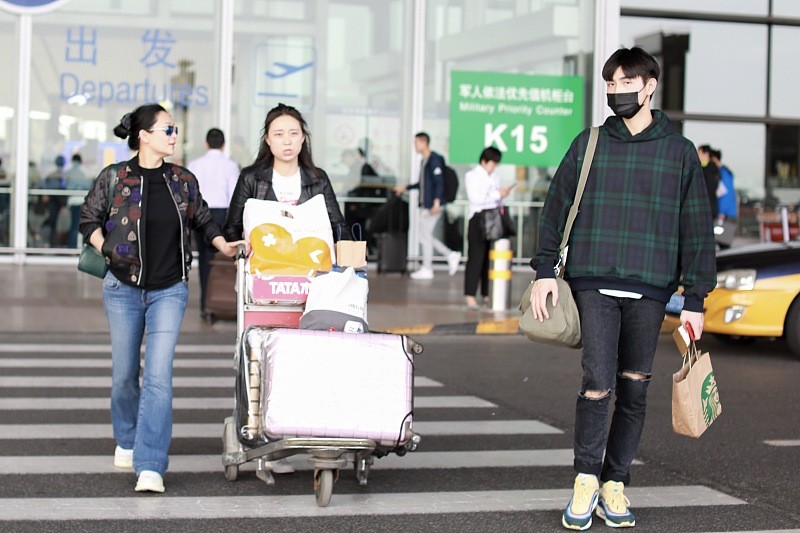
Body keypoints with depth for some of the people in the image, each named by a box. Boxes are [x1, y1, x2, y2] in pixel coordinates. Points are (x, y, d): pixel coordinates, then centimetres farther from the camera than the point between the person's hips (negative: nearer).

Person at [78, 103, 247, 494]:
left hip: (169, 290, 1)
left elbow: (203, 220, 16)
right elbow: (88, 220, 6)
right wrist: (109, 253, -5)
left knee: (158, 375, -11)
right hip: (123, 288, 0)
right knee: (124, 373, 10)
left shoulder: (183, 181, 5)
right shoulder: (114, 178, -3)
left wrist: (224, 246, 2)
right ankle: (127, 440, 36)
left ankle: (150, 466, -13)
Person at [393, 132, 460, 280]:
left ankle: (427, 269, 5)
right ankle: (451, 255, 17)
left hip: (432, 205, -10)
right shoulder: (424, 161, 17)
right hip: (425, 205, 10)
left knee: (425, 235, -3)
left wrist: (437, 201, -25)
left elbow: (439, 182, -19)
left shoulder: (434, 160, -12)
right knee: (425, 236, 11)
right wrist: (405, 187, 27)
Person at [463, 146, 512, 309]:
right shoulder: (472, 176, 0)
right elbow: (475, 198, -14)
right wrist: (498, 194, -14)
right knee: (476, 258, -9)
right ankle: (470, 297, -9)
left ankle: (487, 294, 13)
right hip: (478, 219, -6)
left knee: (491, 259, 6)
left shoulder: (495, 177, 18)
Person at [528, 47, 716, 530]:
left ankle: (615, 485, 17)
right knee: (598, 384, -11)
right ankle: (586, 479, 6)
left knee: (634, 390, 4)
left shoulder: (679, 151, 7)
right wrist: (545, 270, 2)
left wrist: (696, 298, 2)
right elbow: (557, 208, 11)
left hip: (649, 288, 1)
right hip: (593, 282, -1)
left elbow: (696, 228, 7)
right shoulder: (589, 144, 9)